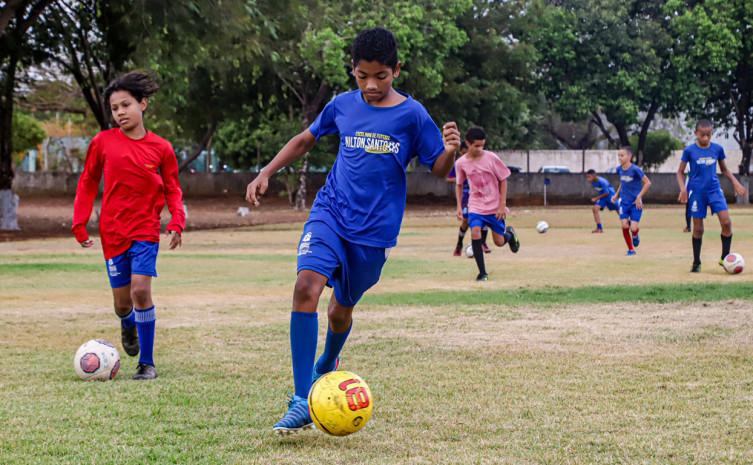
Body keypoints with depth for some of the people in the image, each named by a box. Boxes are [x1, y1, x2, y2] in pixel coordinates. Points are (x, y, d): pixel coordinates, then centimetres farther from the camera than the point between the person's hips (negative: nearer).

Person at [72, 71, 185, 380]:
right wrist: (79, 223, 3)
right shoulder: (103, 142, -2)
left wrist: (177, 222, -9)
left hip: (145, 230, -2)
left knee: (141, 290, -18)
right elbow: (87, 183, 8)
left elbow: (172, 189, 6)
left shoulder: (161, 148, -3)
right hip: (112, 231, 2)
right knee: (122, 302, 5)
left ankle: (147, 363, -6)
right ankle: (128, 326, 45)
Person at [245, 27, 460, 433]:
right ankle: (302, 401, -23)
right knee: (306, 287, -23)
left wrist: (450, 151, -24)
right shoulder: (343, 105, 2)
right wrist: (266, 173, 11)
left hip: (375, 229, -1)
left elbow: (438, 170, -2)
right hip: (331, 212, 1)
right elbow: (305, 139, 18)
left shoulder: (412, 114, -6)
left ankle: (326, 367, 48)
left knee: (342, 307, 12)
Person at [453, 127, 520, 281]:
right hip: (476, 206, 1)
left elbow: (503, 180, -4)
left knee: (499, 242, 3)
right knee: (475, 232, -24)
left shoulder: (491, 158, -13)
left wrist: (502, 205, -8)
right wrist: (459, 206, 2)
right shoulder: (461, 163, -7)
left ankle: (509, 233, 43)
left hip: (495, 206, -1)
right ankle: (482, 272, -12)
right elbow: (459, 185, 10)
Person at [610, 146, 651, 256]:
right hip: (624, 202, 4)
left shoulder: (635, 170, -17)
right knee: (624, 225, -9)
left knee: (633, 228, -12)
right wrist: (616, 195, 10)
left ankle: (635, 236, 27)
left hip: (636, 203, -4)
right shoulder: (619, 169, 1)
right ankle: (631, 249, 9)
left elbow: (647, 183, -14)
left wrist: (639, 197, -16)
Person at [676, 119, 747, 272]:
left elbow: (725, 169, 16)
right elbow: (680, 172, 3)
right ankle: (696, 263, 16)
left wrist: (736, 183, 5)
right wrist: (683, 189, -12)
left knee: (726, 222, -13)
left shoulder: (717, 149, 2)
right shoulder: (689, 150, -5)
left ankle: (725, 258, 1)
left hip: (714, 190, 2)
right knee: (698, 229, 2)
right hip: (697, 192, -2)